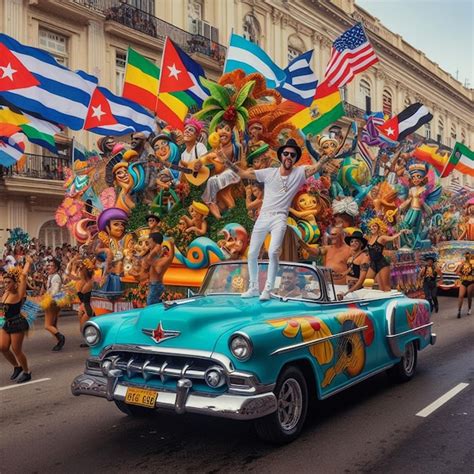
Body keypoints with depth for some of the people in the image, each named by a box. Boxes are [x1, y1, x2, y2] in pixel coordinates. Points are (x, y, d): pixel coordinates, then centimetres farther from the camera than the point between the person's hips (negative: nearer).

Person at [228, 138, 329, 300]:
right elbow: (243, 174, 4)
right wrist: (227, 162, -8)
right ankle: (253, 288, 23)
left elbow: (315, 168, -15)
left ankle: (267, 290, -8)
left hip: (279, 218, -3)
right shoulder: (269, 173, 3)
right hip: (263, 217, 3)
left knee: (273, 252, -21)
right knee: (252, 254, 6)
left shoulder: (299, 173, 1)